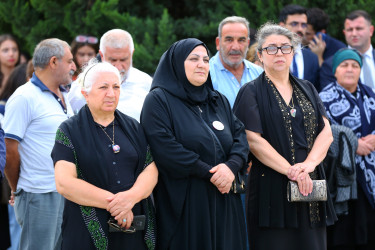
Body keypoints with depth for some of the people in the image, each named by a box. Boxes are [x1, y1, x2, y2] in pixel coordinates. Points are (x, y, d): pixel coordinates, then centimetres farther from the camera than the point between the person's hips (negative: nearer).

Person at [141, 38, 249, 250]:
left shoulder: (219, 101, 18)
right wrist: (209, 173, -16)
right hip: (184, 205, -6)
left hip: (224, 203, 6)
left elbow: (240, 135, 8)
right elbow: (165, 148, -15)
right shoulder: (158, 100, -2)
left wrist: (232, 166, -14)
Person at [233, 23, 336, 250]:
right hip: (272, 188, -4)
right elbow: (253, 140, -10)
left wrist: (309, 163, -15)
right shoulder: (252, 92, 1)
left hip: (310, 184, 4)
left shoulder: (308, 90, 15)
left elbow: (326, 132, 4)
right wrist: (290, 170, -18)